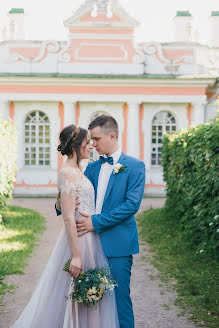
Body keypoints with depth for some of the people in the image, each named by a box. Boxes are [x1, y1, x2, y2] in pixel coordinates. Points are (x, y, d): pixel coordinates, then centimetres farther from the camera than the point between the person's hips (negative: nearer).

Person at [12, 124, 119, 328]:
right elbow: (68, 218, -20)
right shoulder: (67, 173, -16)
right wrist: (76, 255, -21)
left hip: (89, 239, 9)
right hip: (78, 240, -9)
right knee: (74, 297, 2)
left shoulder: (77, 171, 12)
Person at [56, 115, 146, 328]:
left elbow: (132, 204, -14)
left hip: (118, 244, -5)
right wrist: (61, 204, -11)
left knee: (119, 298, -1)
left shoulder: (134, 166, -4)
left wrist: (97, 221, -18)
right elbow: (76, 198, 13)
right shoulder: (92, 168, 14)